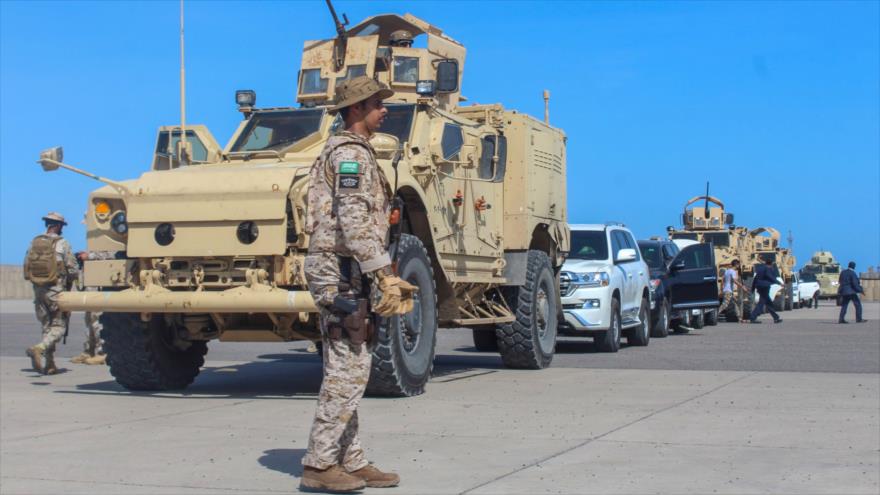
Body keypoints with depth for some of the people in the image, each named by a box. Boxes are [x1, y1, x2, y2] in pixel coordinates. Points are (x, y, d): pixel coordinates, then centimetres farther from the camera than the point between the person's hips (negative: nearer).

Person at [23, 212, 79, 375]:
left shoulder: (34, 242, 5)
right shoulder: (62, 243, -9)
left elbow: (26, 268, 7)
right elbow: (73, 270, -9)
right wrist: (69, 279, 12)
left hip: (38, 289, 6)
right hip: (56, 290, -5)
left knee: (47, 326, 14)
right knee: (59, 327, 0)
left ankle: (49, 364, 13)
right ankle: (38, 349, -23)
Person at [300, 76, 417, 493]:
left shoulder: (348, 151, 22)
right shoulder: (352, 153, -11)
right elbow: (354, 223, -21)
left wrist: (381, 276, 22)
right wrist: (384, 274, -22)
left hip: (338, 272, 11)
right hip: (340, 271, -11)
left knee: (348, 367, 11)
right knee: (347, 369, -9)